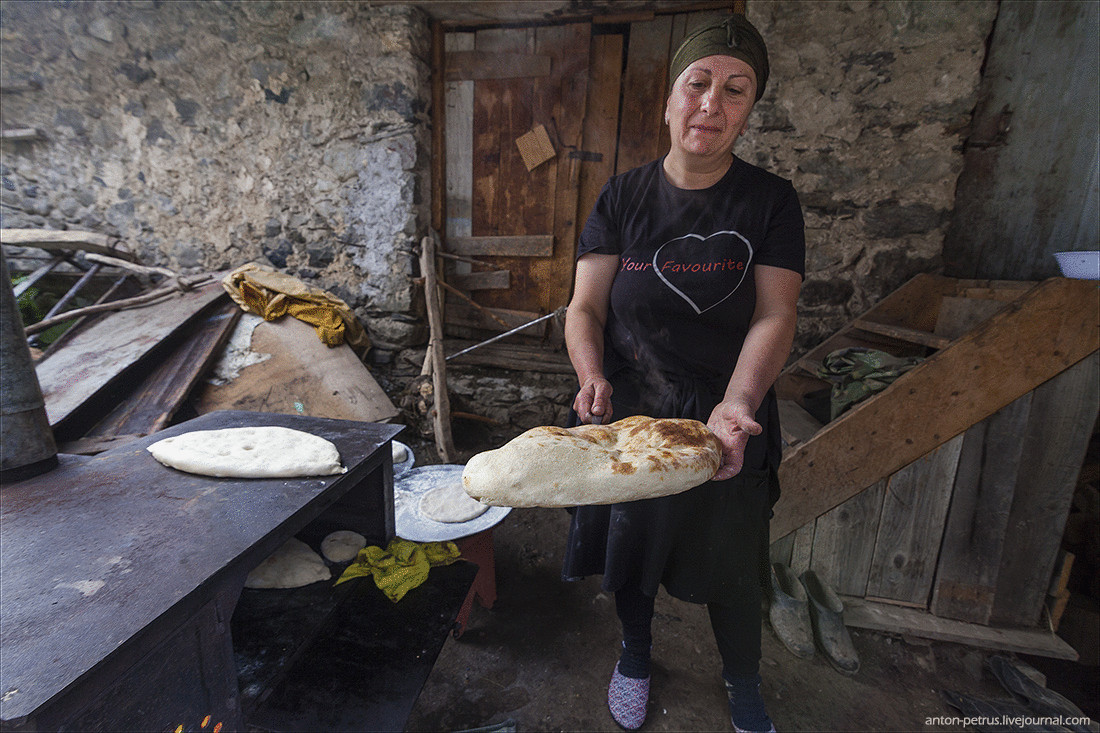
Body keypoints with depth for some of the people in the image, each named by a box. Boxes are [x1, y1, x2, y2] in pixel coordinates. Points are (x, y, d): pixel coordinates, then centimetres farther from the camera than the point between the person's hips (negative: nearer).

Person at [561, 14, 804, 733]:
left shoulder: (772, 202, -3)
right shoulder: (623, 197, -2)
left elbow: (775, 316, -12)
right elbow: (586, 307, -6)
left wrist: (736, 404, -28)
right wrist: (592, 376, -24)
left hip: (728, 423, 0)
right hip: (630, 418, 1)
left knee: (733, 568, 17)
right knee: (632, 548, 19)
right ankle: (636, 655, 50)